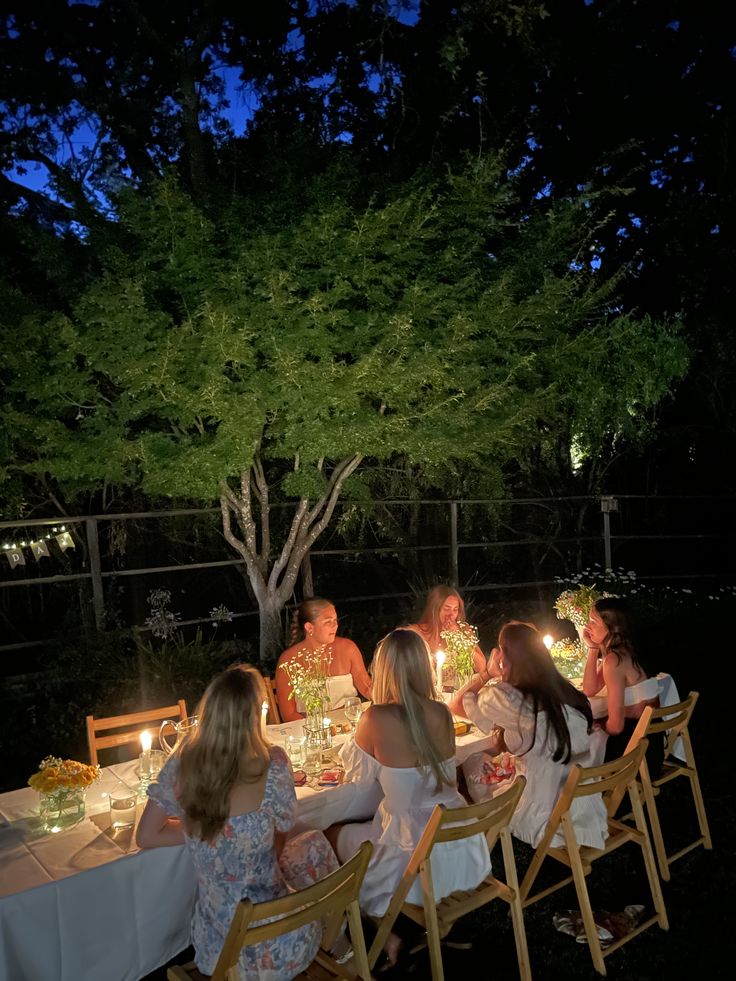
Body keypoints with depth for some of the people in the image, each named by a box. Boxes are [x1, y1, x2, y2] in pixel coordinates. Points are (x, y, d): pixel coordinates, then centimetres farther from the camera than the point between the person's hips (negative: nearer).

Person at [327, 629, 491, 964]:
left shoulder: (376, 719, -21)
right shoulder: (442, 714, -5)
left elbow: (357, 775, -3)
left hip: (418, 860, -6)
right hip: (464, 850, 6)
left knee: (332, 836, 20)